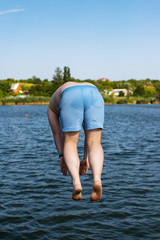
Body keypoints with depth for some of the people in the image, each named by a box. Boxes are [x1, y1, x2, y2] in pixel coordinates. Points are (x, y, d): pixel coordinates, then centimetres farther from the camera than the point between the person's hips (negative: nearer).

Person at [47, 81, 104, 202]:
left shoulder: (52, 106, 39)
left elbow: (56, 132, 26)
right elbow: (90, 135, 35)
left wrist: (62, 156, 19)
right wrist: (86, 159, 31)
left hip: (71, 97, -2)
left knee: (70, 143, 7)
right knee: (95, 143, 3)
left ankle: (76, 183, -13)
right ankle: (97, 180, -23)